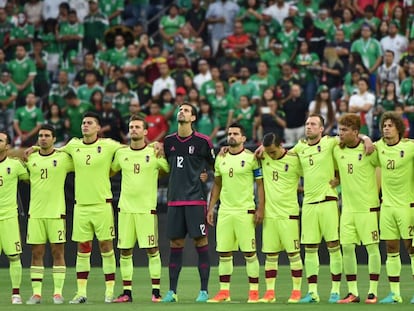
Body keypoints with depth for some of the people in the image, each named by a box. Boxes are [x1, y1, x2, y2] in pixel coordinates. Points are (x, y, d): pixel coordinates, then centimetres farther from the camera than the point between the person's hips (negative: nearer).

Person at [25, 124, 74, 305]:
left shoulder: (63, 158, -1)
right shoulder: (30, 159, 8)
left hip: (56, 212, -3)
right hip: (35, 213, 3)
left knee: (58, 252, -1)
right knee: (36, 253, 3)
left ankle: (58, 293, 2)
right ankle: (36, 293, 5)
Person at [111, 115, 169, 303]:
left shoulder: (155, 153, -2)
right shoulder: (121, 153, 7)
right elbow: (110, 171, 24)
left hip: (147, 208, -3)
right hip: (125, 208, 3)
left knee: (152, 250, -3)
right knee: (125, 251, 2)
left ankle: (156, 291, 2)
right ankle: (126, 292, 8)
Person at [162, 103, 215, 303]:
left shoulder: (202, 141, -2)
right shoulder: (169, 141, 10)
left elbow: (214, 165, 9)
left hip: (196, 200, -4)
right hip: (174, 200, 4)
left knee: (200, 242, -4)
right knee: (175, 244, 4)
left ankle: (204, 291, 1)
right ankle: (172, 292, 8)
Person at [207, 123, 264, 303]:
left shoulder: (251, 158, -4)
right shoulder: (221, 159, 11)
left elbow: (260, 184, -3)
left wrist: (260, 208, -10)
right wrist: (210, 208, 14)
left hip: (245, 211, -5)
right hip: (224, 211, 5)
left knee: (249, 253, -3)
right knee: (223, 253, 5)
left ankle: (254, 291, 2)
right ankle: (224, 292, 10)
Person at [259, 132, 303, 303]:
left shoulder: (294, 160, -8)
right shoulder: (264, 158, 3)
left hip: (289, 214, -4)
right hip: (269, 214, 4)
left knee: (293, 253, -1)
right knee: (270, 255, 6)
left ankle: (296, 291, 4)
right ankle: (270, 292, 9)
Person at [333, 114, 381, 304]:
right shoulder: (337, 151, 6)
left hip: (368, 207, -5)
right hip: (347, 208, 5)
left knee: (372, 247, -2)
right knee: (347, 247, 2)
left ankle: (373, 292, 3)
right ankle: (352, 292, 8)